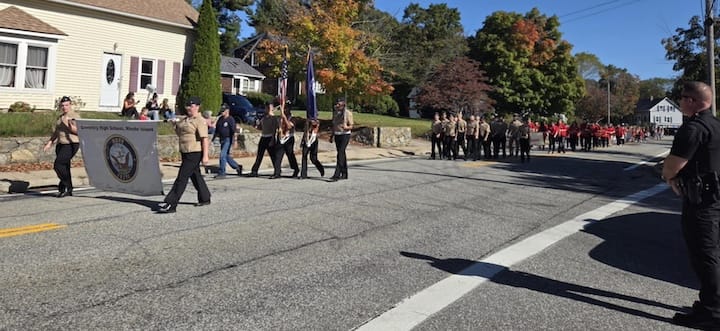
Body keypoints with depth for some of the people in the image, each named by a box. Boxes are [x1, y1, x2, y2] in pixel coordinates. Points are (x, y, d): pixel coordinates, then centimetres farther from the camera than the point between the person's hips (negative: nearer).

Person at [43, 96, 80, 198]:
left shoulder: (75, 116, -6)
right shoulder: (60, 117, 18)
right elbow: (56, 132, 24)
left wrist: (70, 125, -28)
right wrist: (49, 142, 16)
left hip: (71, 144, -8)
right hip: (60, 144, 8)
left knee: (58, 165, -17)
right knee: (64, 167, 8)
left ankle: (66, 186, 0)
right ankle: (68, 191, 16)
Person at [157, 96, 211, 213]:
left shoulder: (200, 121, -13)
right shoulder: (185, 119, 15)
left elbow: (205, 139, -19)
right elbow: (180, 134, 24)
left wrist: (205, 156, -24)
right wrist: (175, 125, 5)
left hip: (195, 153, -9)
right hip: (185, 152, 9)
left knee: (182, 178, -10)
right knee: (195, 176, 19)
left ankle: (170, 204, -9)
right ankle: (205, 198, 34)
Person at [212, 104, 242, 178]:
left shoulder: (230, 119, -8)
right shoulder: (220, 119, 14)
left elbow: (233, 131, -16)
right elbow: (217, 130, 21)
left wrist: (233, 141, -23)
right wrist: (213, 138, 17)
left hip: (228, 140, -8)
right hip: (222, 140, 8)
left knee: (222, 155, -13)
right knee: (226, 156, 12)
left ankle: (221, 173, -7)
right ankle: (238, 167, 28)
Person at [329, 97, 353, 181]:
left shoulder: (348, 113, -9)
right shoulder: (335, 112, 10)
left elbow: (351, 126, -10)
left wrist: (346, 127, -30)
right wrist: (332, 135, 19)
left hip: (345, 134, -7)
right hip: (337, 135, 7)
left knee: (340, 153, -15)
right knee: (342, 154, 12)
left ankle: (336, 175, -19)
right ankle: (344, 174, 20)